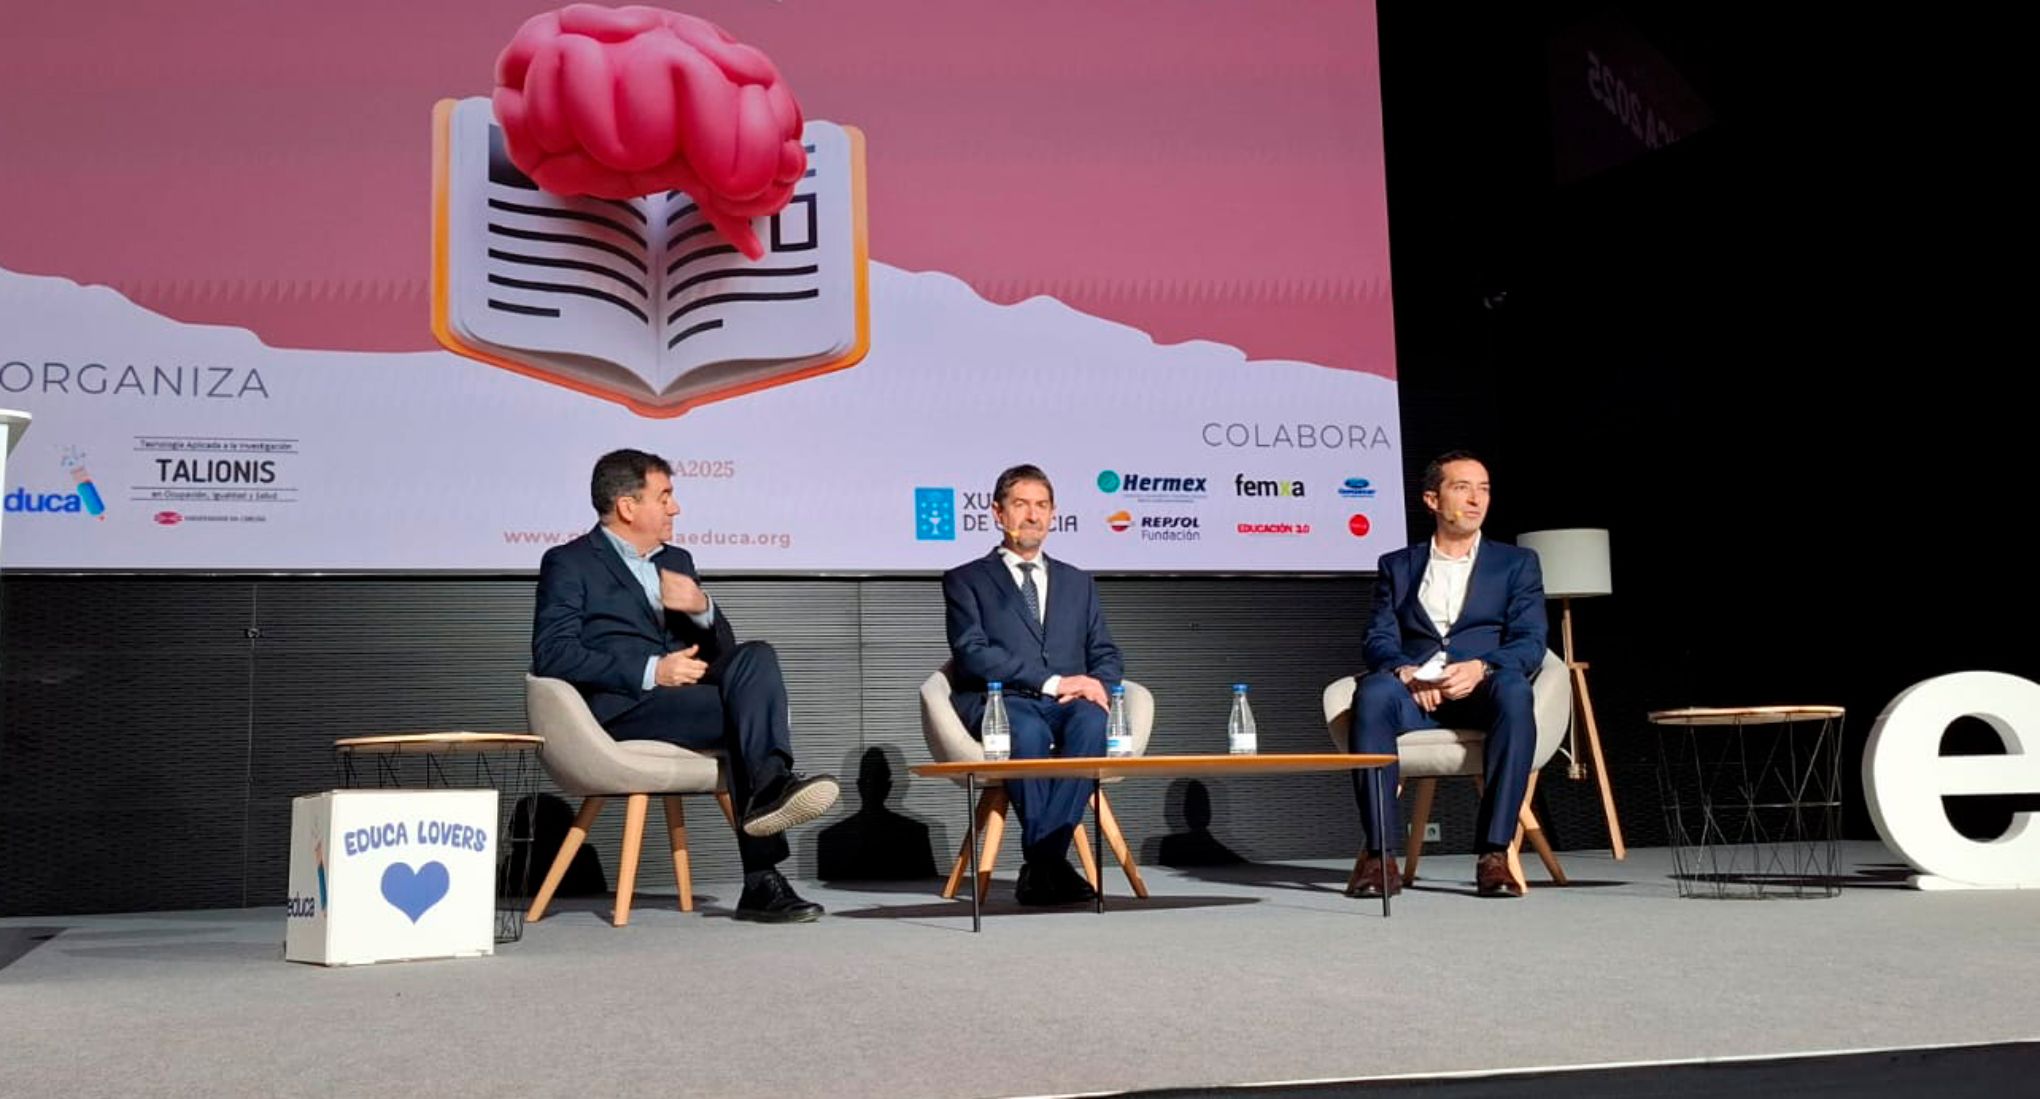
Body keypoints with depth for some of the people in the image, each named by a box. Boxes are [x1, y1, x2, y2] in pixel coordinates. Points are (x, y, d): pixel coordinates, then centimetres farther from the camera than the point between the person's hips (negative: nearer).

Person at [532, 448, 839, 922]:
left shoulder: (676, 560, 24)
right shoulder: (568, 563, 5)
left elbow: (722, 649, 22)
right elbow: (551, 653, -10)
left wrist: (703, 608, -2)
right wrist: (650, 671, -19)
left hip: (681, 694, 6)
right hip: (618, 709, -6)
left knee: (755, 657, -23)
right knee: (747, 708, -27)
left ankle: (771, 786, -34)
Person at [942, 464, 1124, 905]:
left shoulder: (1077, 582, 26)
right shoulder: (966, 580, 13)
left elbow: (1105, 653, 19)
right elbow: (971, 654, -3)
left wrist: (1098, 687, -7)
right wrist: (1052, 682, -13)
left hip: (1069, 702, 3)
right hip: (999, 703, -3)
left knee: (1091, 720, -34)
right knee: (1028, 731, -38)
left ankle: (1040, 863, -35)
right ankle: (1051, 864, -31)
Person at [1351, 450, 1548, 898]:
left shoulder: (1517, 563, 18)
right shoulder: (1397, 566, 21)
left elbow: (1530, 643, 4)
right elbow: (1379, 639, 9)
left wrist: (1481, 668, -17)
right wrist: (1403, 671, -16)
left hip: (1481, 692, 0)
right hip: (1415, 695, 1)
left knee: (1513, 690, -37)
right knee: (1373, 692, -34)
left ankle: (1493, 853, -35)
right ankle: (1380, 856, -35)